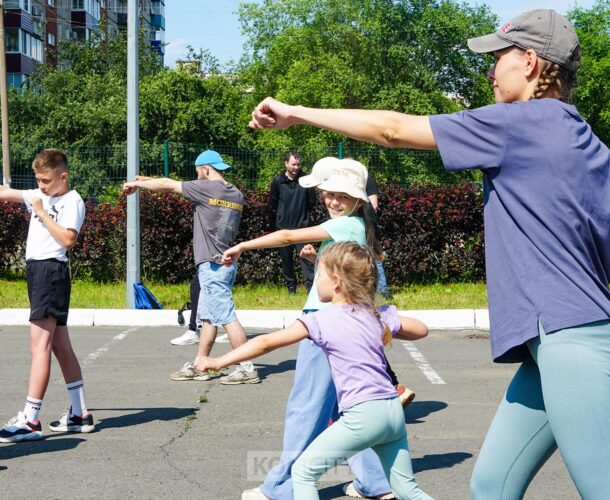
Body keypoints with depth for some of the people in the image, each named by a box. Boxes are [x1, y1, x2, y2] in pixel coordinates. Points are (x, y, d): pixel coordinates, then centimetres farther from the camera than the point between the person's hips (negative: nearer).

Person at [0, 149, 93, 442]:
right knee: (60, 346, 12)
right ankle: (80, 414, 18)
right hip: (36, 269, 9)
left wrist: (41, 213, -13)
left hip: (52, 270, -9)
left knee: (40, 346, -12)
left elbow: (67, 239, -20)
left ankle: (30, 421, -13)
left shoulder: (72, 201, -8)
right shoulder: (40, 196, 17)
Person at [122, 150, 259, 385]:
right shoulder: (236, 195, 10)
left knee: (226, 317, -7)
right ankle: (199, 366, 19)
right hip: (227, 262, 8)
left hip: (212, 266, -8)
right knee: (207, 316, 13)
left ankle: (247, 368, -6)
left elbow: (167, 184, -1)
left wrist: (136, 184, 14)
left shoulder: (207, 188, -11)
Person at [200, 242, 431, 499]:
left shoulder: (322, 320, -5)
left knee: (303, 471, 5)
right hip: (394, 411, 7)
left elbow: (267, 342, -9)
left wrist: (220, 361, -5)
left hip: (362, 415, -7)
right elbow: (421, 330, 23)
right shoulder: (379, 315, 11)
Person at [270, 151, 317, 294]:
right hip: (283, 226, 2)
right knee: (286, 259, 10)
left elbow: (312, 201, 4)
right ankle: (291, 287, 21)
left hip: (302, 226, -2)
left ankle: (311, 287, -9)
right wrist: (282, 214, 11)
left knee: (306, 257, -8)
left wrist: (302, 213, 8)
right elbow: (272, 202, 10)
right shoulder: (278, 181, -2)